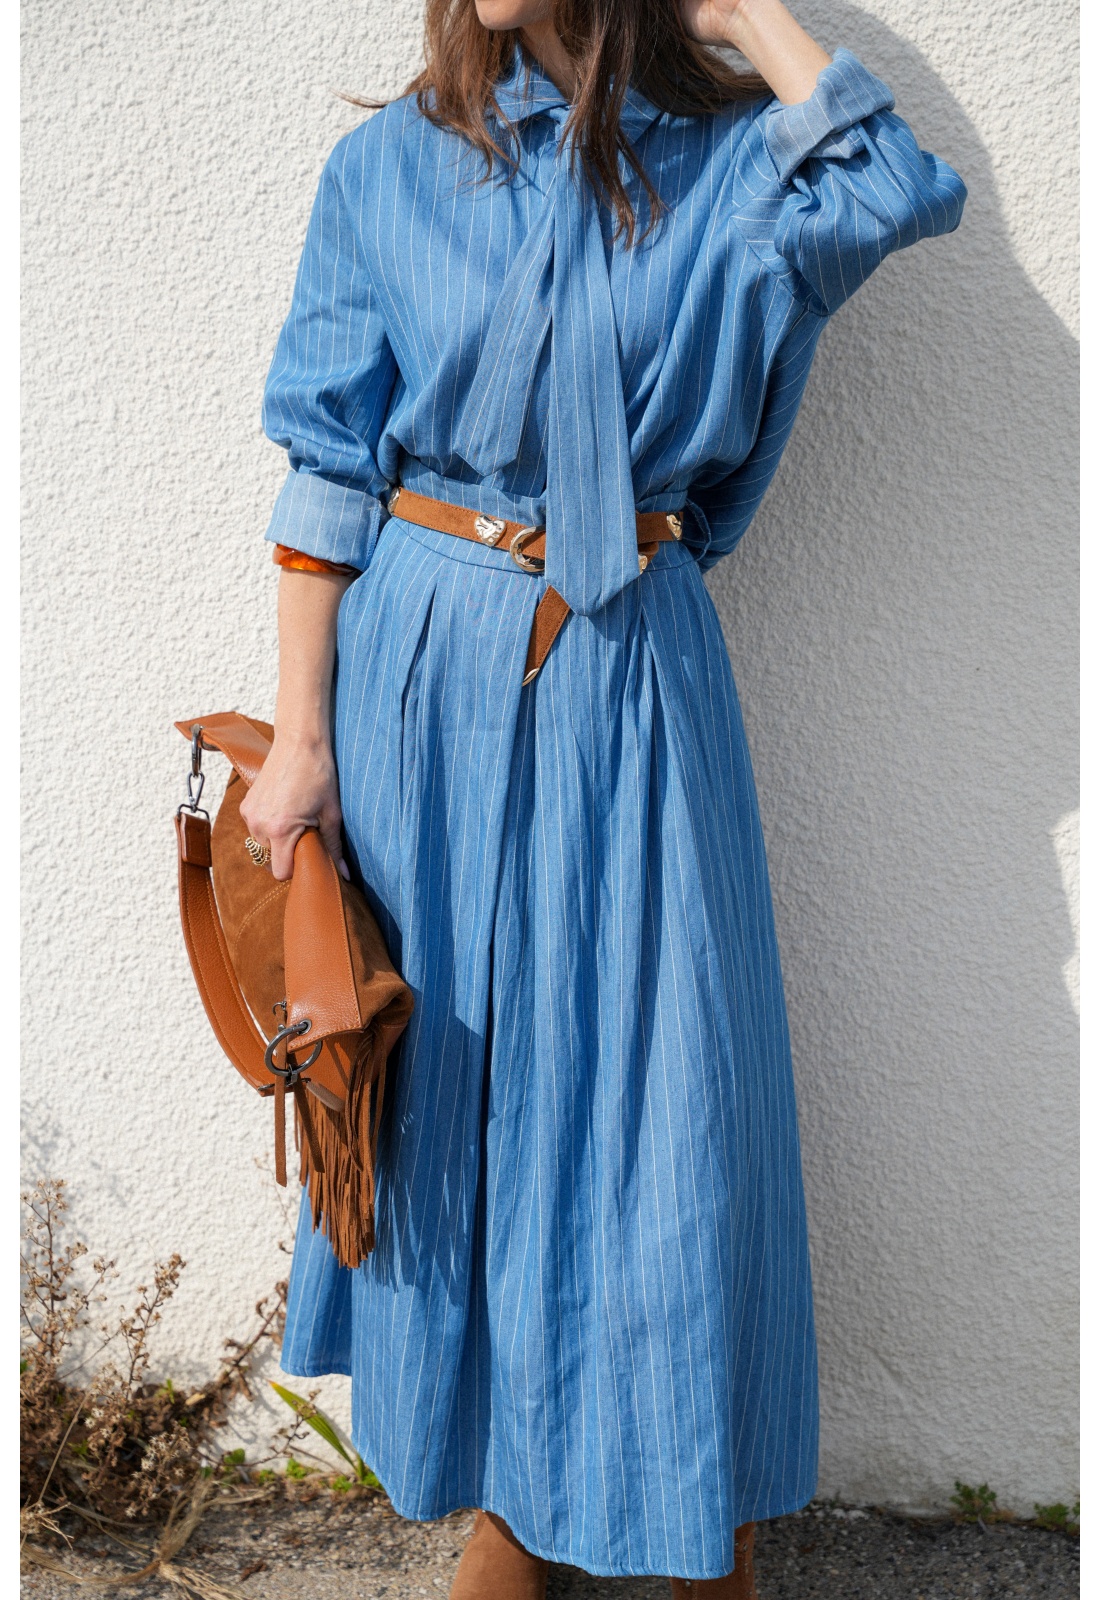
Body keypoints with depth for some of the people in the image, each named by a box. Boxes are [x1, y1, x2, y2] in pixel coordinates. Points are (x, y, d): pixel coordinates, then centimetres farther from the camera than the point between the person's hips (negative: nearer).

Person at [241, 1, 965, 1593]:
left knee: (665, 1089, 3)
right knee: (455, 1080, 9)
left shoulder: (723, 165, 3)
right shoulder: (385, 168, 3)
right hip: (426, 674, 1)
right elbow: (330, 475, 2)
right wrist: (302, 733, -2)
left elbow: (900, 192, -19)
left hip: (630, 677, 0)